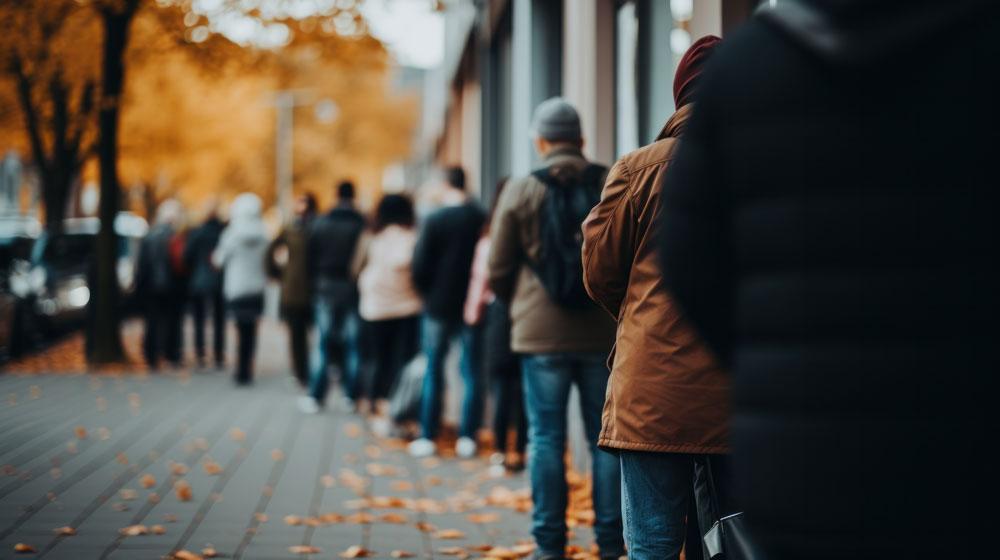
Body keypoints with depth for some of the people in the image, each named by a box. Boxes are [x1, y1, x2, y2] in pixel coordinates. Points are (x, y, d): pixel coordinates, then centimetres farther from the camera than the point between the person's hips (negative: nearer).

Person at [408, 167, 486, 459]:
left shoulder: (435, 220, -9)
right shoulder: (482, 219, -3)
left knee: (433, 372, 7)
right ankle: (467, 438, 5)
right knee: (472, 373, 7)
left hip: (439, 306, -1)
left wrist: (427, 293, 10)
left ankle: (428, 437, 7)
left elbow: (420, 264, -8)